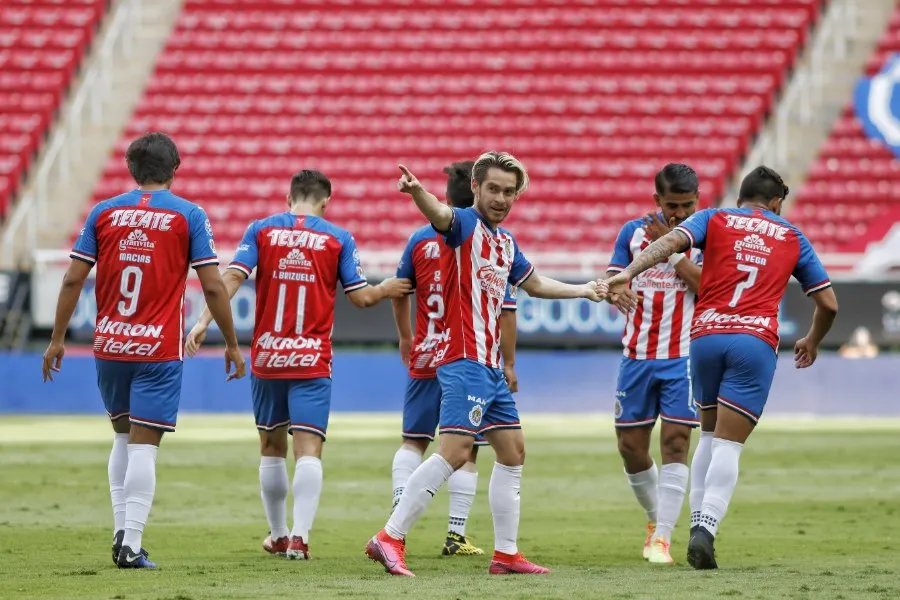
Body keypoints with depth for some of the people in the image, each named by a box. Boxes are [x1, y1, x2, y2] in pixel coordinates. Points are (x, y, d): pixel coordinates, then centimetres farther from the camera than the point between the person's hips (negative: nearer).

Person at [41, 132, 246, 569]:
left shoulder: (104, 213, 5)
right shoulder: (189, 216, -2)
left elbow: (73, 279, 2)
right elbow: (213, 287, -4)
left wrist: (57, 338, 10)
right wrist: (232, 344, 6)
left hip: (109, 345, 3)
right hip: (159, 351, -3)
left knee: (124, 436, 20)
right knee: (144, 445, -3)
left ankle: (121, 529, 15)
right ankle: (131, 545, -9)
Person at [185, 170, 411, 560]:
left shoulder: (262, 230, 2)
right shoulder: (338, 239, 1)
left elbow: (233, 277, -10)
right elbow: (360, 297, 3)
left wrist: (205, 320, -12)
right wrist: (387, 289, 22)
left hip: (267, 356, 2)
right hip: (312, 360, -2)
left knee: (271, 447, 16)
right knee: (308, 450, -6)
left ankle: (278, 536, 25)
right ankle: (299, 537, -21)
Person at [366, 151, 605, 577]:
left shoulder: (506, 242, 17)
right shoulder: (464, 225, -8)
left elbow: (534, 284, 35)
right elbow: (439, 214, -33)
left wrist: (584, 290, 40)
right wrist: (415, 191, -54)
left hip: (490, 365, 9)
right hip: (464, 361, -9)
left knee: (513, 451, 12)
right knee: (454, 451, -18)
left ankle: (505, 554, 18)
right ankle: (389, 539, -17)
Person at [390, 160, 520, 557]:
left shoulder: (421, 239, 1)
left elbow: (399, 293, 14)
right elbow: (505, 312, -8)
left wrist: (405, 338, 30)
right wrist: (509, 365, -1)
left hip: (425, 358, 2)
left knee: (413, 442, 11)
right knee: (466, 452, 3)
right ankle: (456, 535, 1)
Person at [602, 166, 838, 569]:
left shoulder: (713, 219, 14)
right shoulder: (793, 238, 18)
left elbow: (672, 241, -7)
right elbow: (828, 303, 20)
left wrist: (628, 273, -19)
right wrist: (812, 342, 38)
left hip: (706, 337, 1)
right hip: (756, 340, -1)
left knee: (710, 437, 20)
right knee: (728, 446, -4)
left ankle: (698, 522, 10)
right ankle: (705, 530, -21)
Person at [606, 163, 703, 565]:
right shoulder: (633, 232, 7)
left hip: (684, 357, -4)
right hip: (637, 355, 4)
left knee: (675, 443, -10)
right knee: (630, 446, 6)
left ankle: (662, 537, -9)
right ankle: (656, 517, 30)